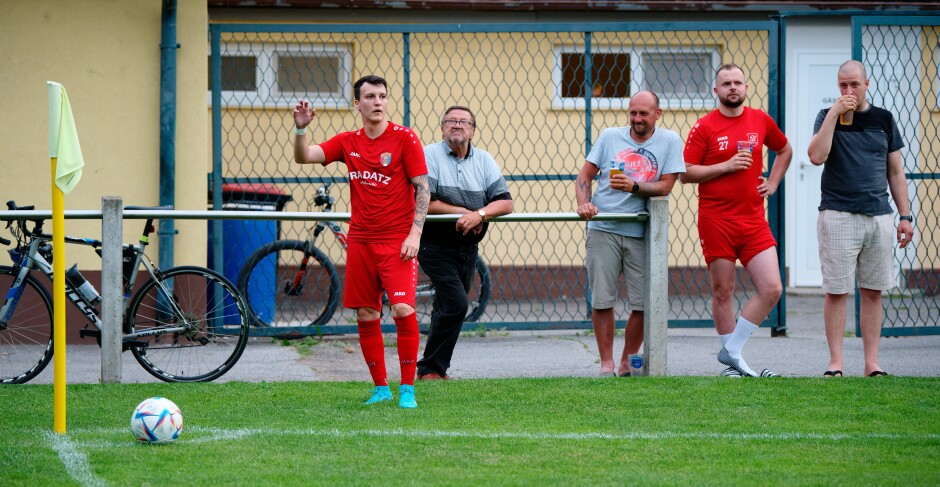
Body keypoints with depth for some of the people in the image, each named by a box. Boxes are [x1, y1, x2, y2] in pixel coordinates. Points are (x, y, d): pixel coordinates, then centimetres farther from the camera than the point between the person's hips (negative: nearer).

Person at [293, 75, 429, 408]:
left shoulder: (404, 138, -3)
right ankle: (381, 388, 17)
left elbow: (422, 187, -5)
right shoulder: (348, 142, 8)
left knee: (403, 309, -17)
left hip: (398, 240, -4)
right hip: (360, 240, 4)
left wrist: (415, 233, -13)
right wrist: (300, 129, -19)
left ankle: (408, 388, -7)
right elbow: (303, 157, 1)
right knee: (366, 317, 5)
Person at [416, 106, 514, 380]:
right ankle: (431, 370, -7)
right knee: (456, 304, -17)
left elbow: (506, 203, -2)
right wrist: (463, 212, -13)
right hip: (436, 247, -6)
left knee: (447, 310, 10)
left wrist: (479, 214, -21)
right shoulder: (429, 155, -7)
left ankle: (434, 369, 19)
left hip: (467, 248, 6)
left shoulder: (484, 160, 7)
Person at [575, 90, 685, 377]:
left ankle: (628, 363, 15)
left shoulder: (669, 141, 4)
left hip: (642, 234, -1)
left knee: (643, 304, -1)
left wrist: (633, 187, -20)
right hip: (603, 230, 1)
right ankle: (606, 364, 8)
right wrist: (583, 203, -9)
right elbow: (585, 175, 9)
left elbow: (666, 185, -5)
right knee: (601, 300, -2)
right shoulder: (610, 137, 9)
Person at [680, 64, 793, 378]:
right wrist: (726, 166, -14)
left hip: (754, 219, 4)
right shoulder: (705, 127, -3)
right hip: (717, 222, -4)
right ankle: (734, 363, 12)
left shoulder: (761, 120, 9)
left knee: (772, 289, -6)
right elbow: (685, 174, -5)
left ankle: (731, 350, 5)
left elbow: (784, 150, 27)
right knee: (723, 292, 2)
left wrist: (772, 183, 13)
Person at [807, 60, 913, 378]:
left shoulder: (883, 119, 11)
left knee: (873, 292, 5)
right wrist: (834, 113, -15)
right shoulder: (828, 117, 4)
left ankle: (872, 363, 9)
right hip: (838, 216, -3)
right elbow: (817, 156, -14)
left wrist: (905, 215, 8)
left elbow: (895, 171, 14)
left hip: (878, 217, 3)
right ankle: (835, 363, 2)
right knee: (836, 291, -3)